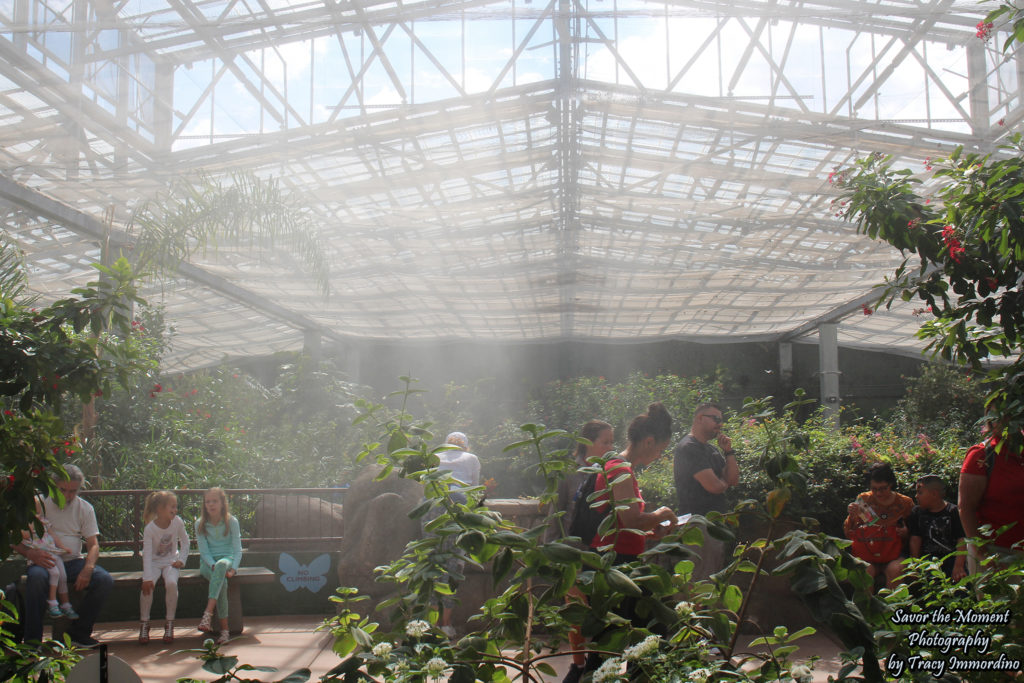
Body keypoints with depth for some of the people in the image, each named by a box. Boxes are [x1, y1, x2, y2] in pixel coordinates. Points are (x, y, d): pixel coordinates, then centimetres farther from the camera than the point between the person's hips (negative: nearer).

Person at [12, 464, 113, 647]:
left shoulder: (85, 508, 8)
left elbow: (93, 544, 4)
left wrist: (87, 569, -17)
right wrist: (30, 553, -24)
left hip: (73, 561, 3)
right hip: (43, 561, -2)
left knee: (105, 580, -24)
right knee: (36, 577, -38)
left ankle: (79, 631, -8)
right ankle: (33, 639, -26)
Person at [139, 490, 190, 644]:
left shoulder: (177, 522, -9)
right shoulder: (150, 528, -17)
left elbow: (185, 542, 5)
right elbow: (147, 553, -21)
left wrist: (181, 560, -8)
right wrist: (147, 577, -28)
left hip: (171, 561, 1)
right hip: (154, 562, -1)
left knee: (171, 583, -29)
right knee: (147, 585, -29)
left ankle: (169, 623, -13)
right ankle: (144, 623, -9)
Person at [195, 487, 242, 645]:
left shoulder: (231, 522, -1)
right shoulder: (200, 524, 1)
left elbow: (237, 550, -3)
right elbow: (204, 551, -3)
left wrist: (233, 569, -20)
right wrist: (213, 566, -21)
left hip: (227, 559, -1)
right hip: (207, 563, 1)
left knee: (221, 565, -40)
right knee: (221, 582, -33)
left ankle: (208, 614, -52)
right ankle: (224, 629, -37)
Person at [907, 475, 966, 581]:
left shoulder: (953, 512, -2)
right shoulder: (917, 512, 10)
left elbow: (962, 541, -7)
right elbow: (915, 540, 7)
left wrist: (958, 566, -18)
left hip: (951, 558, -2)